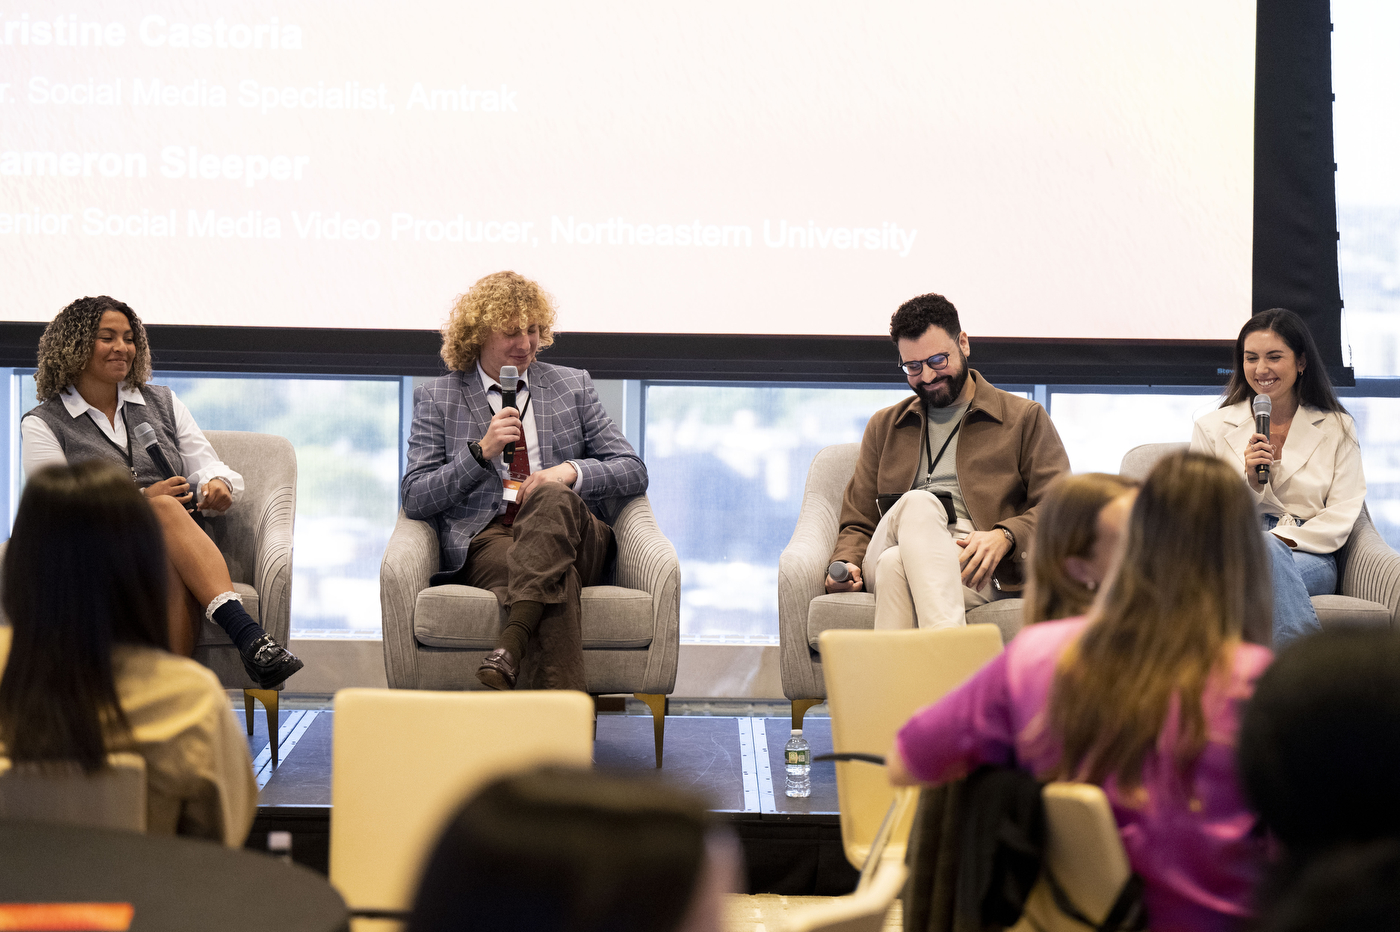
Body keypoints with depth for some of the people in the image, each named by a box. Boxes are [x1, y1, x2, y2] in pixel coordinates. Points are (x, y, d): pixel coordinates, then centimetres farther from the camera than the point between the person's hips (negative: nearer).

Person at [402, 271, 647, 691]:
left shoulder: (572, 386, 22)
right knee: (557, 578, -39)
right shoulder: (436, 398, 17)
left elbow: (633, 471, 17)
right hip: (487, 538, -2)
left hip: (571, 533, 2)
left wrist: (571, 472, -5)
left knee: (551, 496, -38)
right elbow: (415, 499, 7)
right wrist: (481, 451, -8)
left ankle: (511, 645, -54)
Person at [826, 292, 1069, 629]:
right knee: (918, 503, -35)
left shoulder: (1025, 418, 18)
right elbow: (858, 523, 26)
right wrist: (846, 564, 1)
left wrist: (1004, 536, -14)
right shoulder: (884, 426, 29)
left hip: (975, 570, -3)